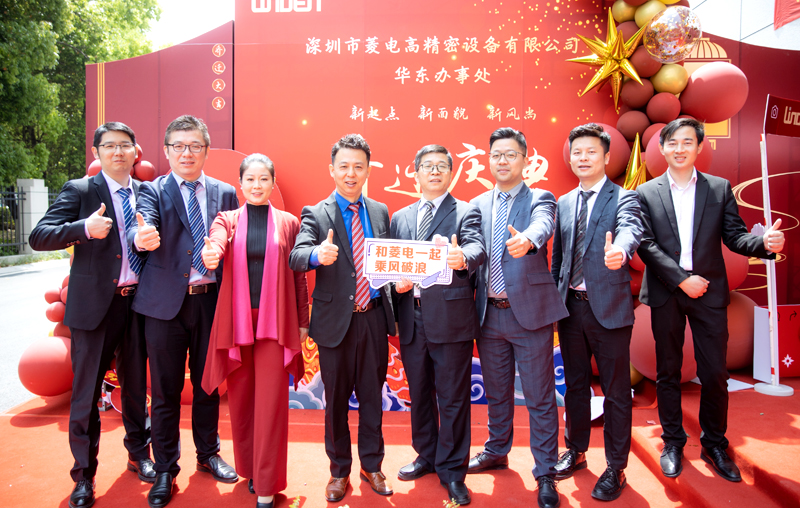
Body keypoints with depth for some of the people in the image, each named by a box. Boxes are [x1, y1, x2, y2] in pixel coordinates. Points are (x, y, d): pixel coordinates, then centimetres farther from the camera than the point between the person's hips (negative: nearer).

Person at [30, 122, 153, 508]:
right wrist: (84, 228, -26)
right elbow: (38, 237, -11)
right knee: (86, 391, 5)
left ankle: (138, 454, 34)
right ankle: (84, 474, 22)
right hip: (95, 303, -3)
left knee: (136, 385, 15)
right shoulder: (79, 191, -2)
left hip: (138, 301, 4)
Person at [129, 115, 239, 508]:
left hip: (212, 300, 2)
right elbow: (144, 227, -20)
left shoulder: (225, 194, 9)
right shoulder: (152, 190, 2)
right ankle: (165, 469, 24)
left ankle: (208, 454, 34)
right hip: (165, 302, -2)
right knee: (165, 390, 6)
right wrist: (141, 237, -40)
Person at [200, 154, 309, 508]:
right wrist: (210, 254, -39)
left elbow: (298, 276, 7)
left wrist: (302, 321, 6)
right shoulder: (227, 220, 8)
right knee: (240, 400, 10)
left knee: (271, 402, -2)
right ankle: (249, 470, 31)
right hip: (236, 320, 1)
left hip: (275, 322, -1)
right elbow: (215, 243, -15)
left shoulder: (288, 223, 7)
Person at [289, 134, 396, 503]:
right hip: (335, 320, -2)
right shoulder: (315, 214, -3)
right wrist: (317, 254, -40)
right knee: (336, 399, 11)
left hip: (373, 318, 3)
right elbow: (296, 257, -18)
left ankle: (372, 466, 33)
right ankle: (339, 471, 30)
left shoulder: (380, 212, 8)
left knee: (372, 396, 14)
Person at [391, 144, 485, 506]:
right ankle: (427, 456, 37)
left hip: (450, 318, -4)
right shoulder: (400, 218, 15)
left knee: (453, 398, 4)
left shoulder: (466, 213, 1)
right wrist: (396, 282, -8)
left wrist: (462, 258, -40)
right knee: (419, 394, 17)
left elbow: (477, 248, -17)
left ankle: (453, 470, 21)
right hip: (412, 318, 5)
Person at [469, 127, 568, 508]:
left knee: (539, 397, 4)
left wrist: (527, 240, -47)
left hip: (529, 310, -4)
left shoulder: (540, 199, -2)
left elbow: (543, 226, -26)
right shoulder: (477, 205, 12)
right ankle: (497, 452, 39)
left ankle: (545, 475, 19)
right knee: (496, 391, 19)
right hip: (489, 314, 4)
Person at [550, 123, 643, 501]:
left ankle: (615, 469, 21)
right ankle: (575, 451, 35)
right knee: (575, 384, 17)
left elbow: (631, 229, -26)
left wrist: (620, 249, -48)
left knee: (616, 391, 6)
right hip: (571, 307, 5)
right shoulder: (563, 203, 12)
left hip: (609, 307, -4)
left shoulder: (624, 198, -3)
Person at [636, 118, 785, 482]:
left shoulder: (720, 188, 8)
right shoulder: (646, 193, 4)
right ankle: (673, 443, 25)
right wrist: (682, 279, -12)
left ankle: (714, 445, 24)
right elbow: (646, 244, -4)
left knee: (715, 374, 4)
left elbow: (734, 236, 3)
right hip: (666, 294, 0)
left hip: (709, 292, 1)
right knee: (668, 372, 9)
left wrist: (765, 243, -18)